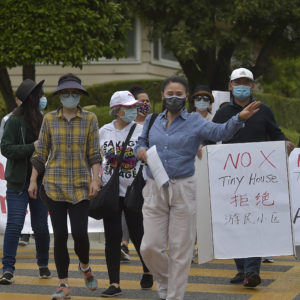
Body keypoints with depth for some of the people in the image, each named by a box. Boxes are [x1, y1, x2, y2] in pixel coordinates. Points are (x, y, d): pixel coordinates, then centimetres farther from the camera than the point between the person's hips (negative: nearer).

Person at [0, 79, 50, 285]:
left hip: (40, 181, 4)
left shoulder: (44, 120, 7)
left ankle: (43, 264, 26)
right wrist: (32, 147, -20)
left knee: (41, 226, 9)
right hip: (18, 182, -4)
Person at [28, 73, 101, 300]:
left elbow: (94, 153, 1)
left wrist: (96, 179, -9)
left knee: (80, 233, -7)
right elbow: (41, 153, 8)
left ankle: (85, 265, 26)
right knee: (60, 235, 1)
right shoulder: (49, 119, 5)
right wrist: (33, 180, 4)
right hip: (54, 185, 1)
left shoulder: (90, 119, 2)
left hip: (80, 186, -1)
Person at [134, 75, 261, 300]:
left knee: (180, 248, 2)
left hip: (183, 190, -3)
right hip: (155, 191, 3)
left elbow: (220, 132, -18)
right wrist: (140, 150, 1)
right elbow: (141, 141, 26)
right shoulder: (152, 121, 10)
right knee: (150, 247, 1)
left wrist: (239, 119, -38)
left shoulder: (195, 122, -1)